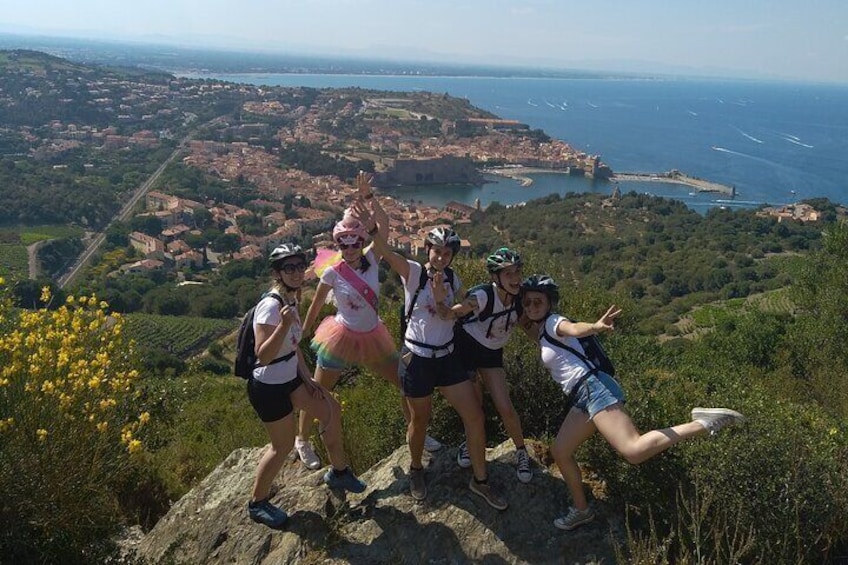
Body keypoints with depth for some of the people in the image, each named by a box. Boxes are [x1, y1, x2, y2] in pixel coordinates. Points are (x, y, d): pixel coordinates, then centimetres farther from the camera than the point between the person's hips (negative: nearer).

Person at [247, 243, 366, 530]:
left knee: (331, 409, 15)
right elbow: (263, 356, -32)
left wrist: (307, 378, 12)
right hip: (268, 388, -9)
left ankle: (338, 472, 34)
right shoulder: (271, 305, -26)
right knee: (283, 445, 5)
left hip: (289, 379, 9)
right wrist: (284, 324, -43)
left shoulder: (290, 299, 2)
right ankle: (257, 504, 27)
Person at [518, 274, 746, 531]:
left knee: (634, 451, -25)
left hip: (593, 387, -9)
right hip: (582, 399, 9)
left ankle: (702, 424, -20)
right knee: (560, 452, 14)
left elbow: (574, 328, -27)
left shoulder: (553, 323, -3)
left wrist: (594, 326, -47)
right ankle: (581, 510, 27)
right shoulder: (542, 332, 22)